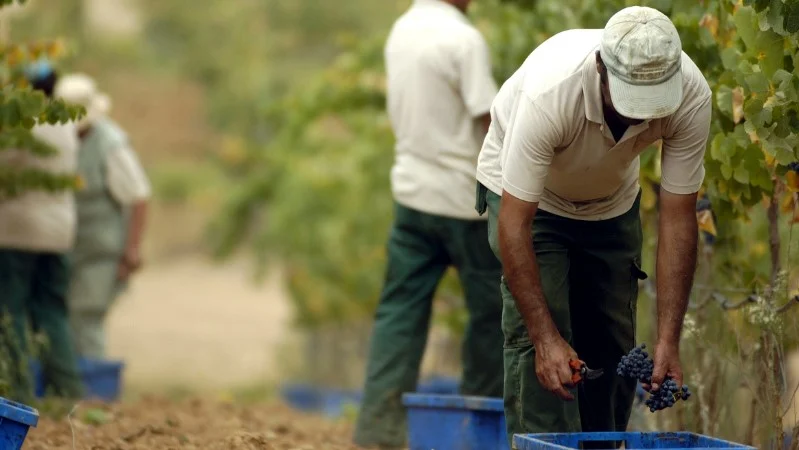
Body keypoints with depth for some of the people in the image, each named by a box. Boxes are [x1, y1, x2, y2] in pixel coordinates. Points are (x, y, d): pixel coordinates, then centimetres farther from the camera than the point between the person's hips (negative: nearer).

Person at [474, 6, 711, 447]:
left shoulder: (690, 96, -31)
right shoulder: (550, 92, -42)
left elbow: (678, 219, -23)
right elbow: (513, 225, -37)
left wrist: (668, 340, -28)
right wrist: (546, 338, -41)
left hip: (613, 200, 4)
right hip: (529, 196, -4)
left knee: (613, 348, 2)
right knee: (535, 342, -17)